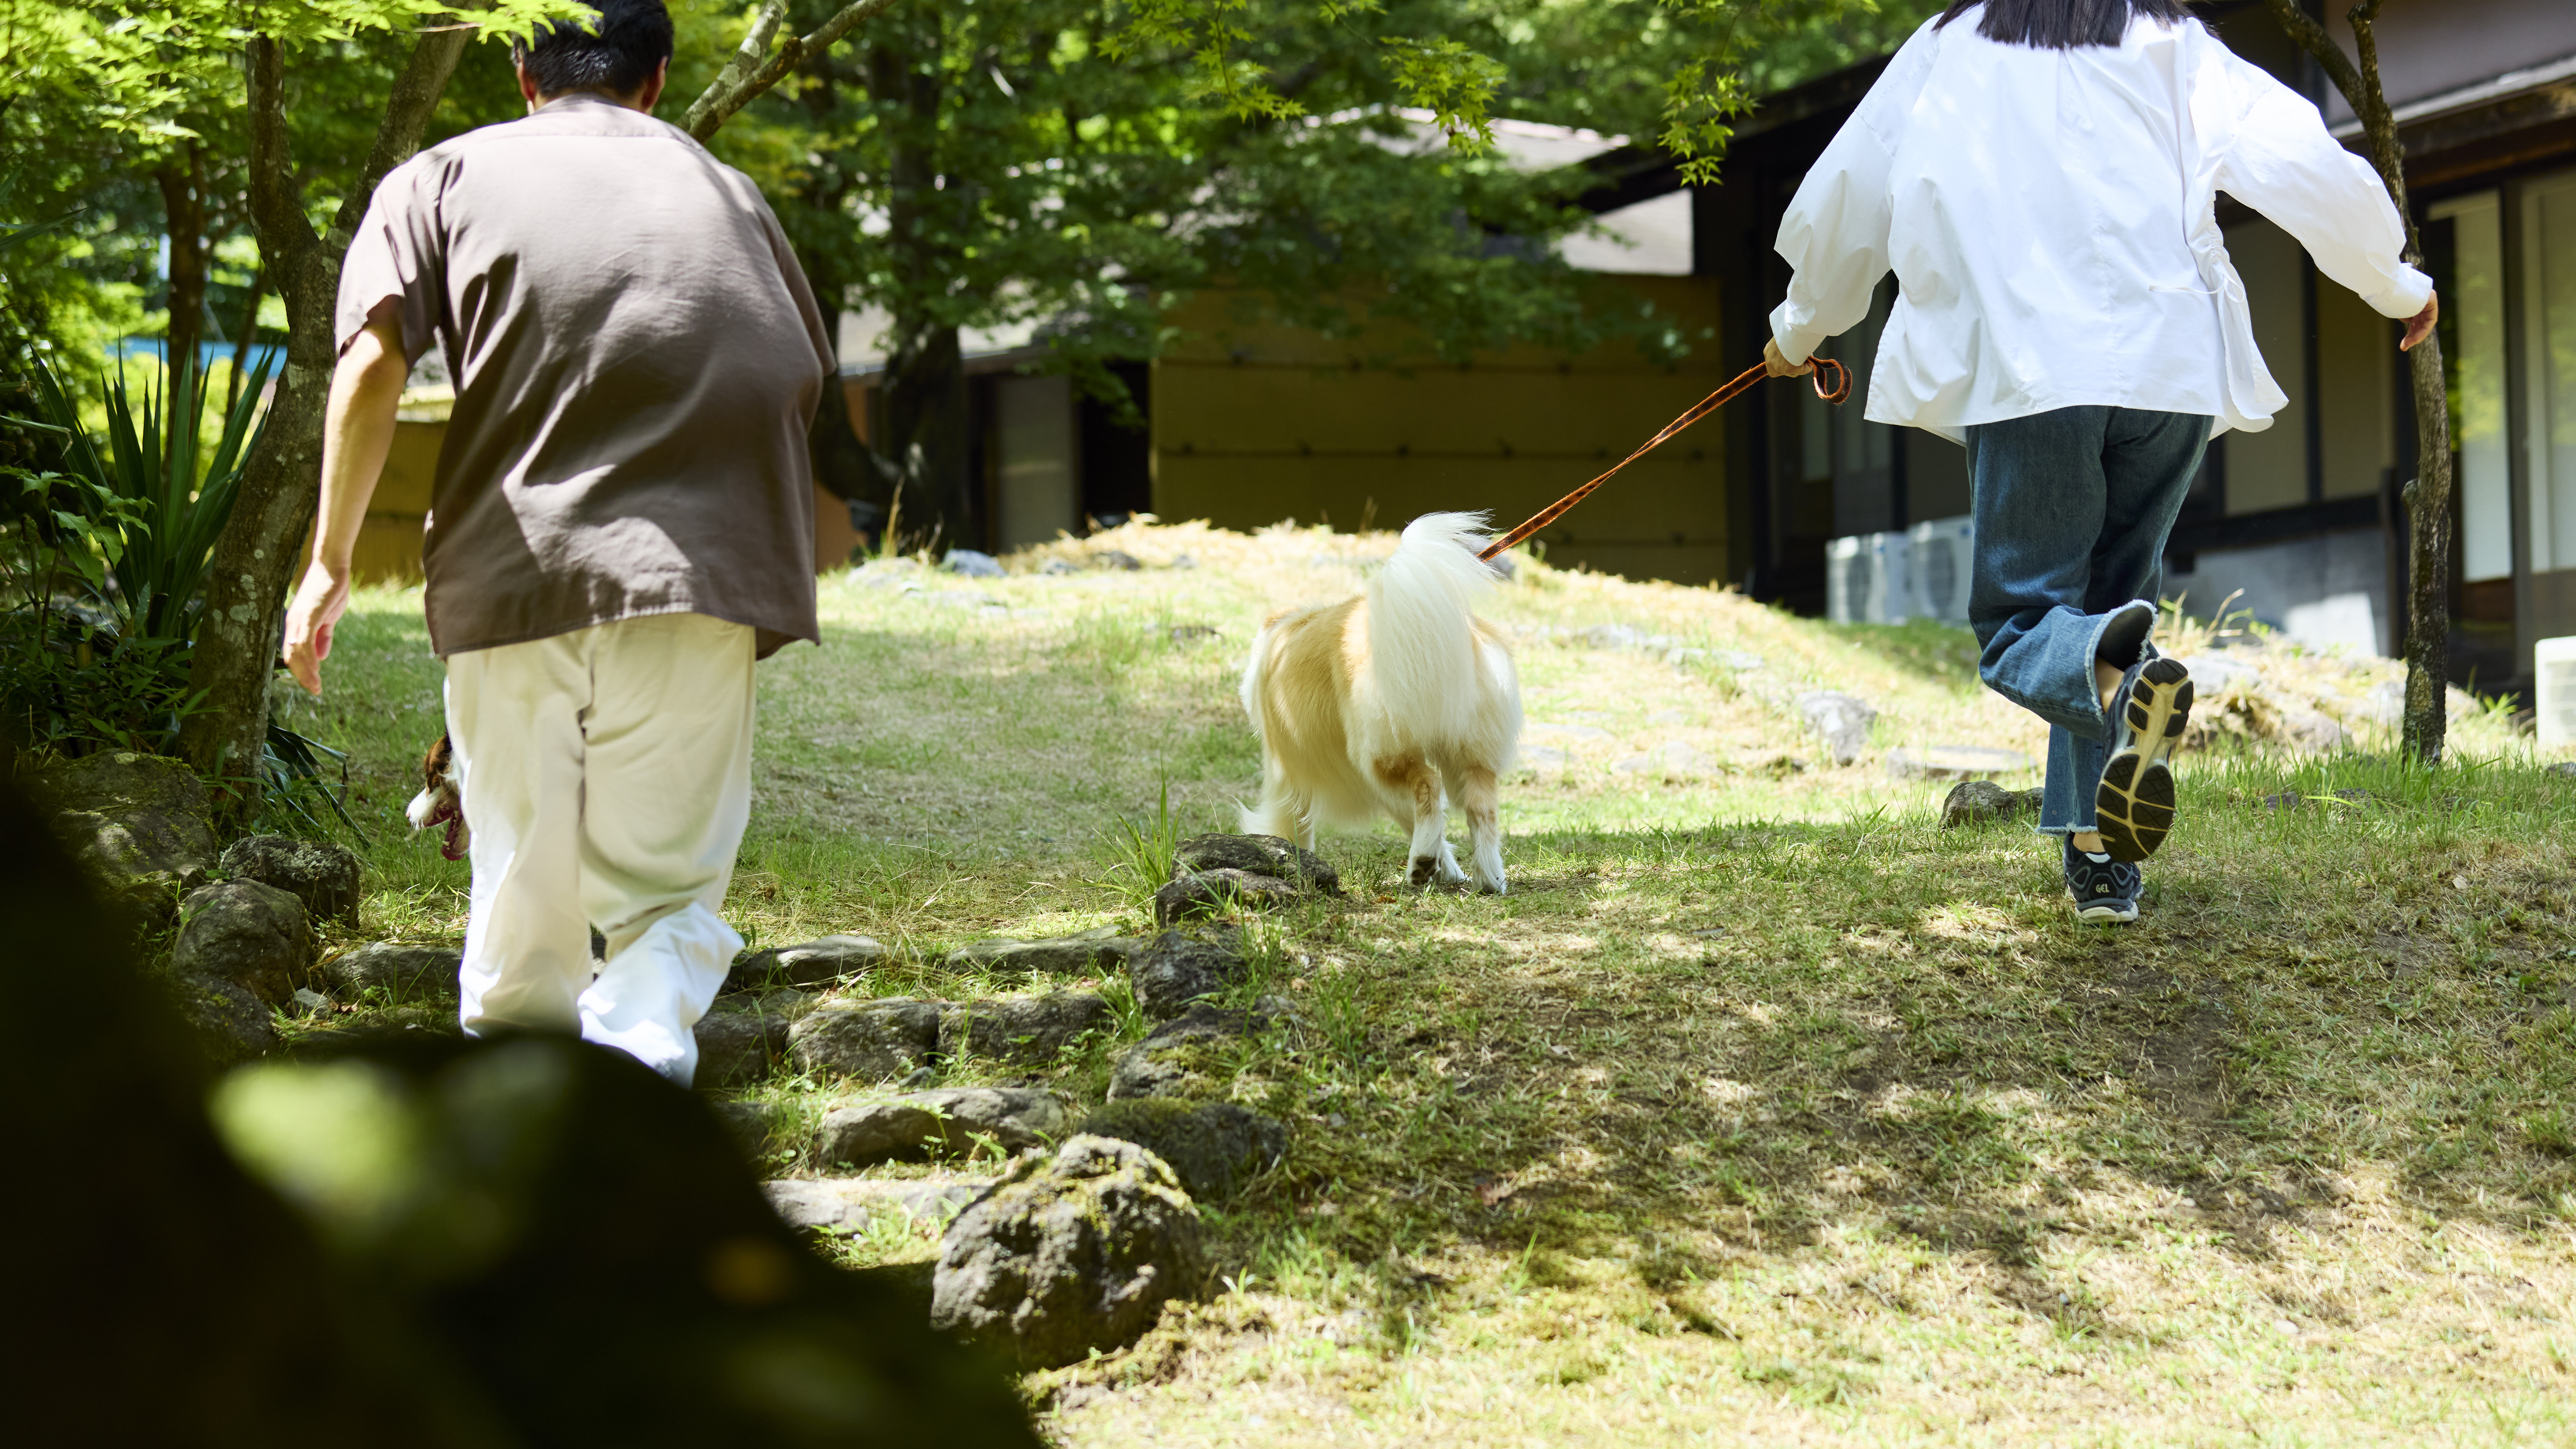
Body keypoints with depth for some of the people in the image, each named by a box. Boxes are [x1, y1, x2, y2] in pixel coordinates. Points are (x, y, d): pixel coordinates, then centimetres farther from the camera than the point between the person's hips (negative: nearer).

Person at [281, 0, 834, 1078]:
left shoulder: (449, 177, 14)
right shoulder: (729, 195, 20)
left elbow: (372, 362, -1)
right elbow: (802, 386, 18)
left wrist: (329, 563, 2)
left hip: (511, 578, 0)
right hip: (697, 580, 0)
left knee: (523, 893, 13)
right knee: (664, 893, 6)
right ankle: (638, 1051, -21)